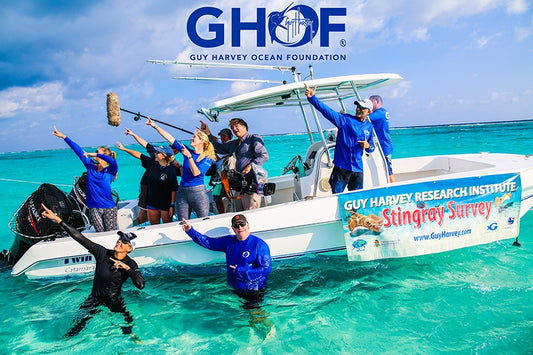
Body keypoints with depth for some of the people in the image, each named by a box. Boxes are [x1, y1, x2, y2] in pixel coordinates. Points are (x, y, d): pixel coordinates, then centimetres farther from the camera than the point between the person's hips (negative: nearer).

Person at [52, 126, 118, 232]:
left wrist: (94, 155, -22)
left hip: (109, 208, -4)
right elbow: (79, 150, 10)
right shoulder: (90, 167, 7)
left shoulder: (110, 171, -6)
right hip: (94, 208, 4)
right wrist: (63, 136, 16)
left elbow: (113, 161, -29)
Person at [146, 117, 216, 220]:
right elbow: (170, 138, 10)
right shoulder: (187, 151, 8)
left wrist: (189, 156, -22)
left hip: (198, 192, -4)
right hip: (182, 191, 5)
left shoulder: (207, 158, -5)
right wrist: (155, 126, 10)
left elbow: (196, 173, -18)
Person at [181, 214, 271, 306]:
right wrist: (190, 231, 4)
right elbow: (208, 242, 11)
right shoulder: (229, 241, 5)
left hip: (254, 291, -5)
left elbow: (266, 268, -16)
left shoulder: (259, 244, -13)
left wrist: (242, 272, -19)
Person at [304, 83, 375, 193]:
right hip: (341, 167, -4)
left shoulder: (369, 126, 12)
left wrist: (368, 146, -4)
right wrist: (312, 98, -25)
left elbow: (372, 147, 21)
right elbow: (327, 110, -13)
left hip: (358, 169, 4)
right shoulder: (345, 119, -1)